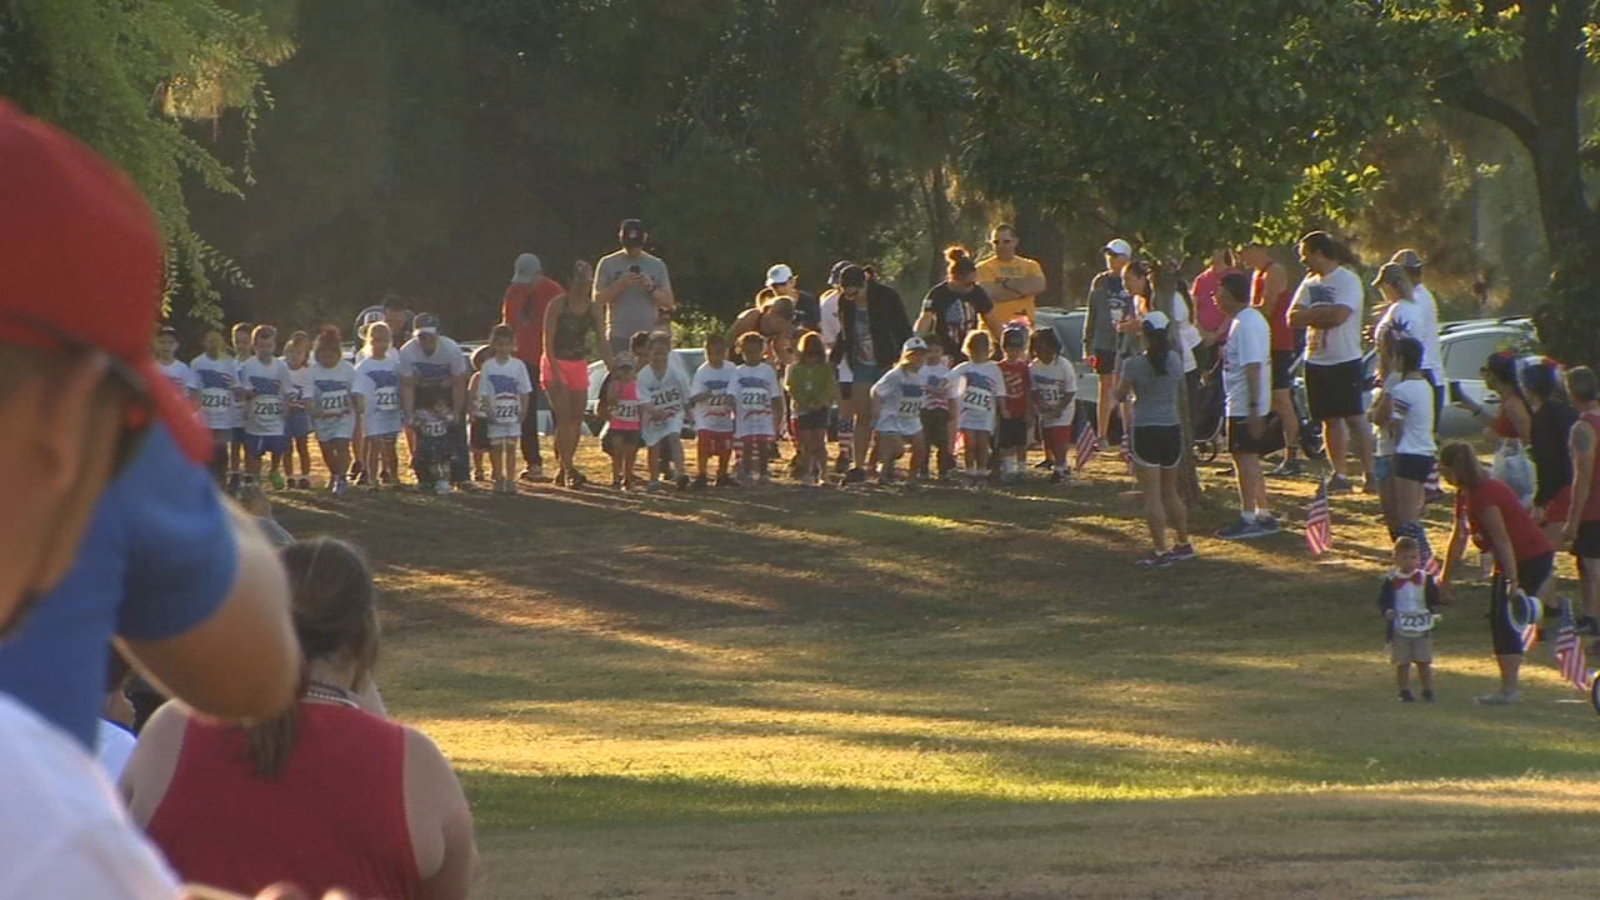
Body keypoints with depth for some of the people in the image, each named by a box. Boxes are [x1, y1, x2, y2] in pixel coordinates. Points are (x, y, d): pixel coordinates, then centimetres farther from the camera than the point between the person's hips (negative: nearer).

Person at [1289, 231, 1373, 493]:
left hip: (1345, 360, -7)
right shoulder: (1310, 283, 13)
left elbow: (1338, 315, -23)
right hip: (1317, 361, 7)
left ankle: (1369, 473, -6)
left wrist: (1311, 314, -8)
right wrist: (1323, 315, -12)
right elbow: (1293, 318, 3)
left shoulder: (1348, 281, -9)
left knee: (1354, 418, -7)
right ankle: (1339, 475, 13)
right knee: (1330, 420, 9)